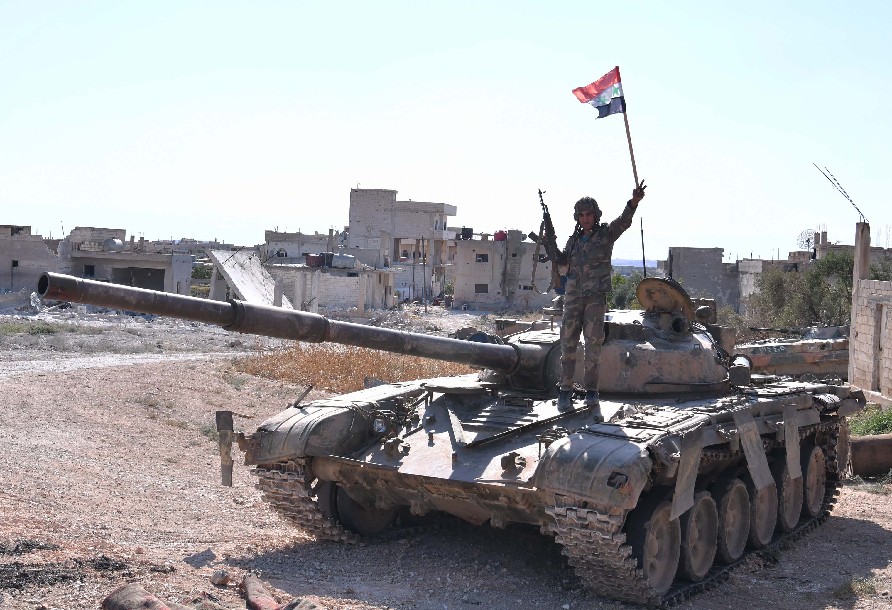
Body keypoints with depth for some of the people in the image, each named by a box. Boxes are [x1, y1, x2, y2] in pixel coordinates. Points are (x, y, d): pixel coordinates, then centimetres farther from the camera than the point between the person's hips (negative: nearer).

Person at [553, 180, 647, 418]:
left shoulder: (606, 233, 1)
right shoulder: (574, 239, 13)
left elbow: (623, 221, -17)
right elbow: (563, 261, 22)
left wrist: (634, 202, -36)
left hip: (596, 297, -3)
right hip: (573, 296, 4)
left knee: (594, 345, -3)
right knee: (568, 345, 3)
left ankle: (591, 394, 3)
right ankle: (565, 391, 10)